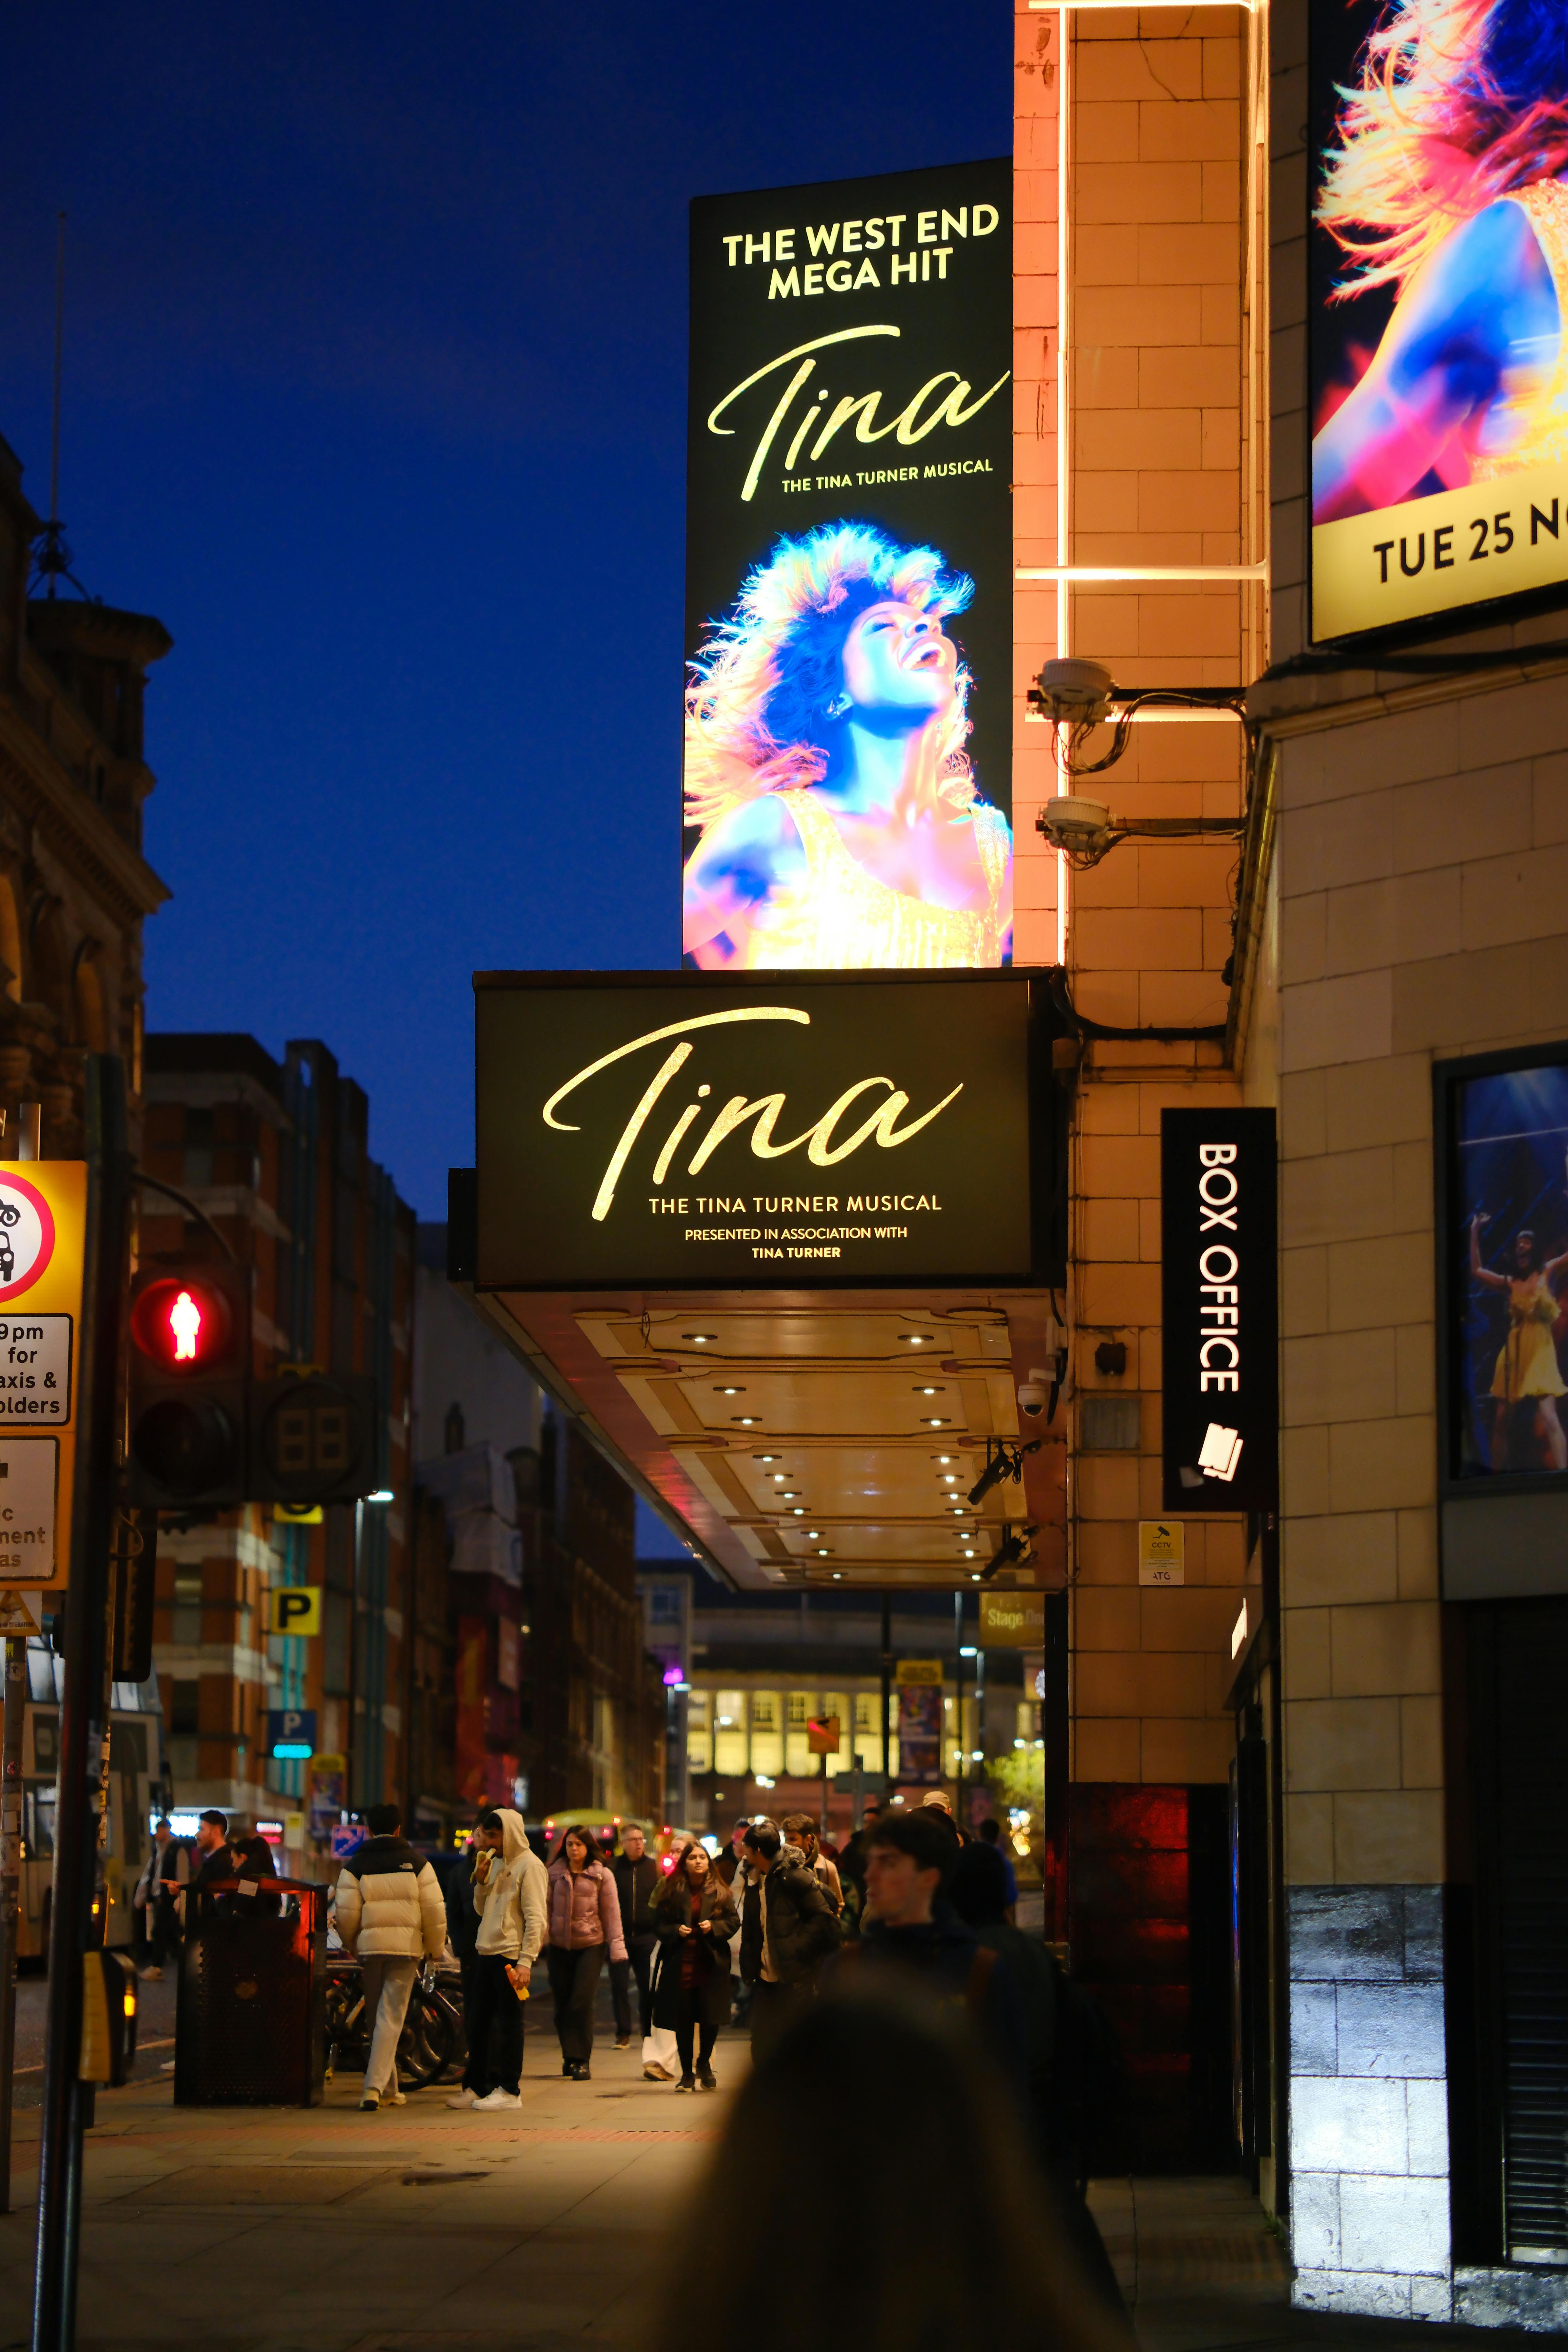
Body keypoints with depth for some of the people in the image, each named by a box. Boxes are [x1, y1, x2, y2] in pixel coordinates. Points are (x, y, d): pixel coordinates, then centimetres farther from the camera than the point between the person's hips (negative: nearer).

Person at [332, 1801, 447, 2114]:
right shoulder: (417, 1863, 2)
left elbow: (346, 1913, -1)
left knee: (377, 2016, 14)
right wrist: (436, 1948, 12)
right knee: (391, 2018, -2)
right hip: (406, 1946, -1)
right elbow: (434, 1911, -1)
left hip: (369, 1947, 1)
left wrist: (350, 1945, 17)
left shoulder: (356, 1865, 2)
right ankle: (376, 2087, -15)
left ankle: (389, 2089, 21)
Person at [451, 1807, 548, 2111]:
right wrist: (481, 1882, 1)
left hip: (511, 1955, -9)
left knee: (509, 2022, -3)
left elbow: (536, 1918, -13)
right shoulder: (496, 1864, 16)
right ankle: (476, 2087, 19)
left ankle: (509, 2090, 2)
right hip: (486, 1953, 9)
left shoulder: (529, 1866, -9)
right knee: (477, 2022, 11)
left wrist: (526, 1961, -19)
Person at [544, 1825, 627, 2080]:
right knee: (562, 2005, 5)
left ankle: (581, 2060, -6)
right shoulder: (555, 1873, 5)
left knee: (582, 2004, -11)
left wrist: (617, 1946, -5)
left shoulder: (601, 1875, 1)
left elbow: (611, 1913, 1)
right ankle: (570, 2055, 19)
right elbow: (546, 1907, 8)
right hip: (559, 1946, 3)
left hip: (590, 1945, -2)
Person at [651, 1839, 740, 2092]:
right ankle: (687, 2074, 16)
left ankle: (704, 2063, 27)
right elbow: (659, 1924, 4)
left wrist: (714, 1927, -13)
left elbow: (734, 1921, 5)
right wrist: (676, 1931, -14)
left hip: (711, 1964, 0)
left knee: (711, 2018, 1)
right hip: (680, 1964, 0)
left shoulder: (720, 1892, 3)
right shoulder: (671, 1891, 2)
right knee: (683, 2021, 3)